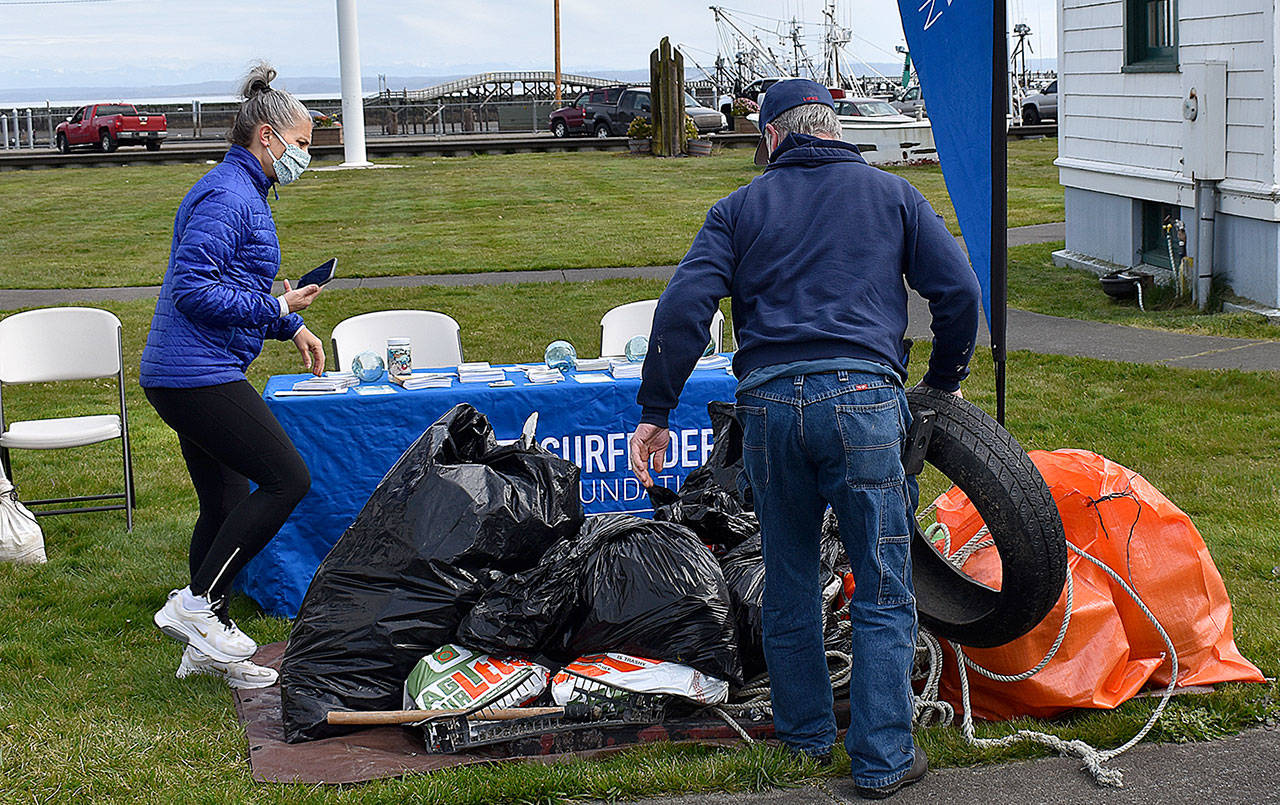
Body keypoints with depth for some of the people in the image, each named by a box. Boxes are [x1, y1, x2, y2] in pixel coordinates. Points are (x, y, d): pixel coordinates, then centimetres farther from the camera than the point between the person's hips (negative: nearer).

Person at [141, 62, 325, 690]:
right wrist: (277, 308, -16)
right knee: (287, 478, -11)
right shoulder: (228, 196, -15)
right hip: (199, 374, -11)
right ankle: (196, 604, -5)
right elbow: (193, 289, -22)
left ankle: (207, 647, 19)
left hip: (182, 377, 11)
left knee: (225, 504, 13)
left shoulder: (244, 193, 19)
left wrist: (292, 326, 19)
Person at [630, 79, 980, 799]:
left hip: (768, 404, 2)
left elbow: (685, 306, 3)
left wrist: (656, 412, 4)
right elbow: (958, 290, 8)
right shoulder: (893, 195, 15)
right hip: (861, 395, -2)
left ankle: (806, 733, 29)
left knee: (790, 583, 17)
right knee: (883, 592, 4)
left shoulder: (742, 207, 15)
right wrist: (945, 381, 22)